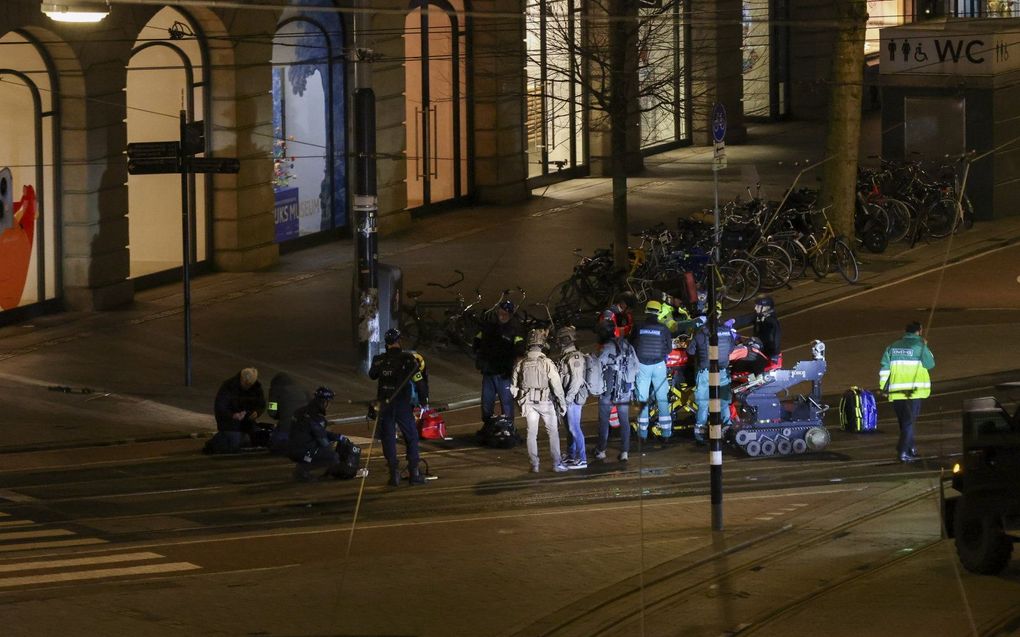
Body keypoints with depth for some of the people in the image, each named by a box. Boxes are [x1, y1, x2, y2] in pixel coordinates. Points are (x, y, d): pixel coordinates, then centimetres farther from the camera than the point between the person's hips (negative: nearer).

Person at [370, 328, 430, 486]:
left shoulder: (379, 360, 0)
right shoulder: (408, 359, -9)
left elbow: (372, 375, 19)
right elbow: (419, 380, -11)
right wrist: (424, 400, 0)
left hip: (385, 405, 2)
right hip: (402, 405, -2)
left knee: (388, 439, 7)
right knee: (411, 437, 10)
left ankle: (394, 473, 3)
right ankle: (413, 472, 7)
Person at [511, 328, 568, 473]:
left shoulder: (520, 364, -2)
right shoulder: (546, 363, -14)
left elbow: (513, 387, 5)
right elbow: (556, 385, -13)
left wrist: (520, 400, 19)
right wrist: (562, 403, -3)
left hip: (528, 402, 3)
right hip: (545, 401, -3)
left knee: (532, 433, 10)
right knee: (553, 432, 9)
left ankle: (534, 465, 10)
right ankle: (556, 463, 9)